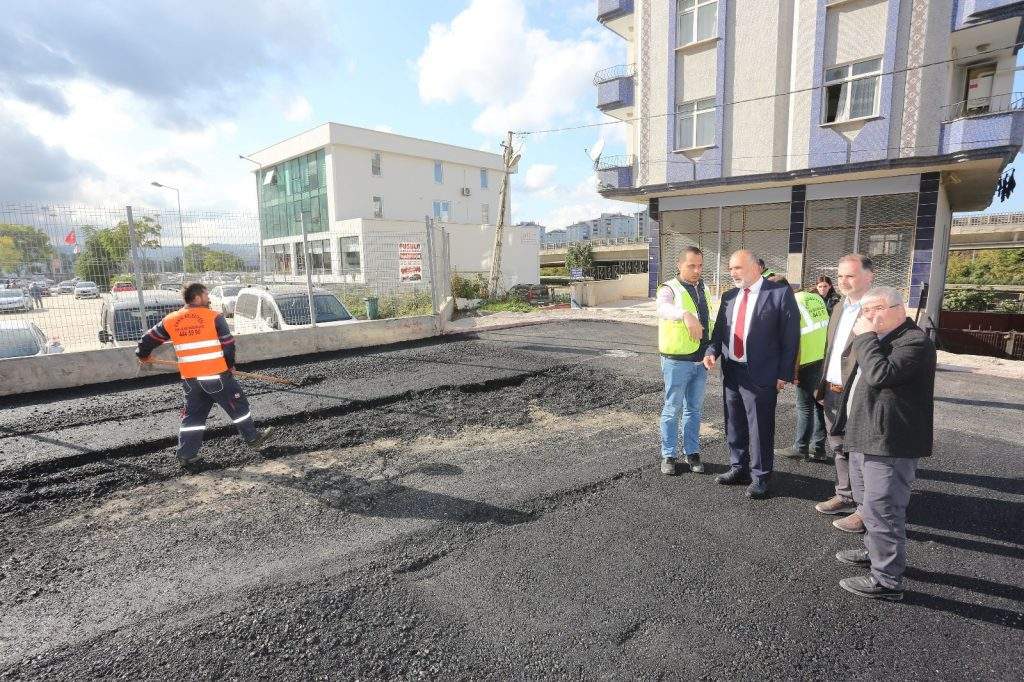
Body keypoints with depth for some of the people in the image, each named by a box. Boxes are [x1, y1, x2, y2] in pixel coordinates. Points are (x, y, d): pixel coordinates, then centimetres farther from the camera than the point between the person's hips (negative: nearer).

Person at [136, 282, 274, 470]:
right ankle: (253, 438, 22)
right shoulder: (214, 317, -8)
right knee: (238, 405, 11)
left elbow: (148, 339, 15)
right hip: (217, 375, -4)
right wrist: (230, 365, 12)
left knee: (193, 415, 15)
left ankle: (187, 456, 17)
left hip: (189, 379, 5)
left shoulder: (170, 320, 5)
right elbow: (228, 345, -5)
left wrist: (143, 355, 36)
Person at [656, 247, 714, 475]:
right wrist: (686, 314, -56)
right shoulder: (670, 289, -12)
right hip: (677, 361, -6)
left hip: (701, 360, 6)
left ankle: (692, 453, 27)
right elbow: (663, 308, -36)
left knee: (694, 409, 15)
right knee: (672, 409, 5)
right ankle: (668, 455, 17)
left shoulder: (703, 289, 9)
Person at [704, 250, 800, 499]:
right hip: (731, 372, 6)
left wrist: (784, 374, -10)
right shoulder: (729, 297, 9)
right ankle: (738, 469, 33)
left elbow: (790, 336, -8)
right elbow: (719, 330, 14)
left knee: (760, 429, 3)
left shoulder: (780, 293, -7)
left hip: (760, 375, -6)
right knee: (734, 425, 16)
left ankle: (760, 477, 21)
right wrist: (712, 351, -6)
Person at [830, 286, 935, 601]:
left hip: (889, 443, -10)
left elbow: (880, 374, -26)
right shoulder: (880, 339, 16)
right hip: (865, 437, 10)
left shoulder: (915, 341, -14)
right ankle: (875, 551, 41)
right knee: (869, 503, 24)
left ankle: (887, 580, 7)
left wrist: (865, 337, -18)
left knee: (882, 510, -4)